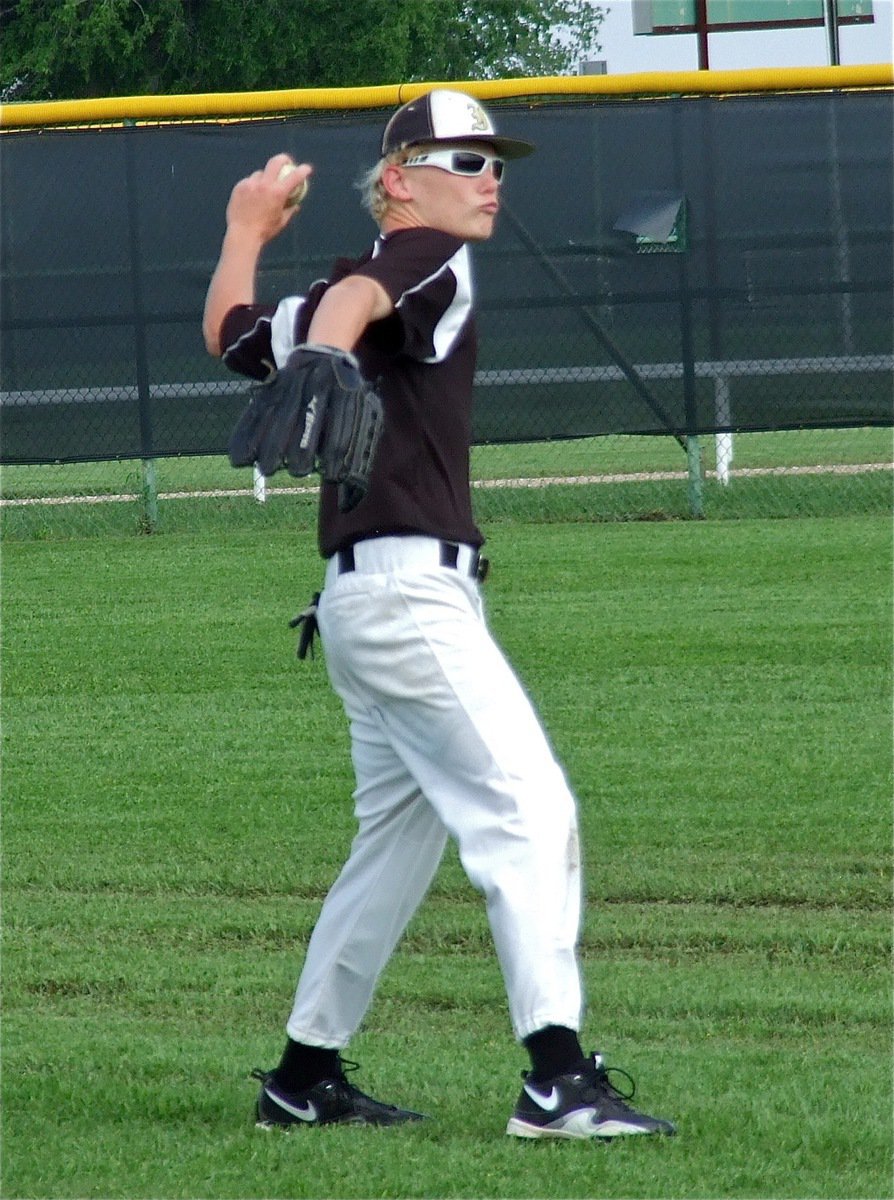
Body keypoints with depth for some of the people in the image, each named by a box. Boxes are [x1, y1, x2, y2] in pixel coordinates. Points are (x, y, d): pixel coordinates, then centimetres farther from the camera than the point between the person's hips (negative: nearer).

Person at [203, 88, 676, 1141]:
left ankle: (305, 1077, 25)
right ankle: (558, 1078, -26)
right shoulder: (433, 266, -6)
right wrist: (329, 367, -48)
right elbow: (349, 301, -28)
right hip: (410, 585, -10)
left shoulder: (364, 294, 19)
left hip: (360, 598, 10)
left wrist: (247, 235, 42)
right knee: (529, 810, -16)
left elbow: (231, 335, 26)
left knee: (401, 837, 19)